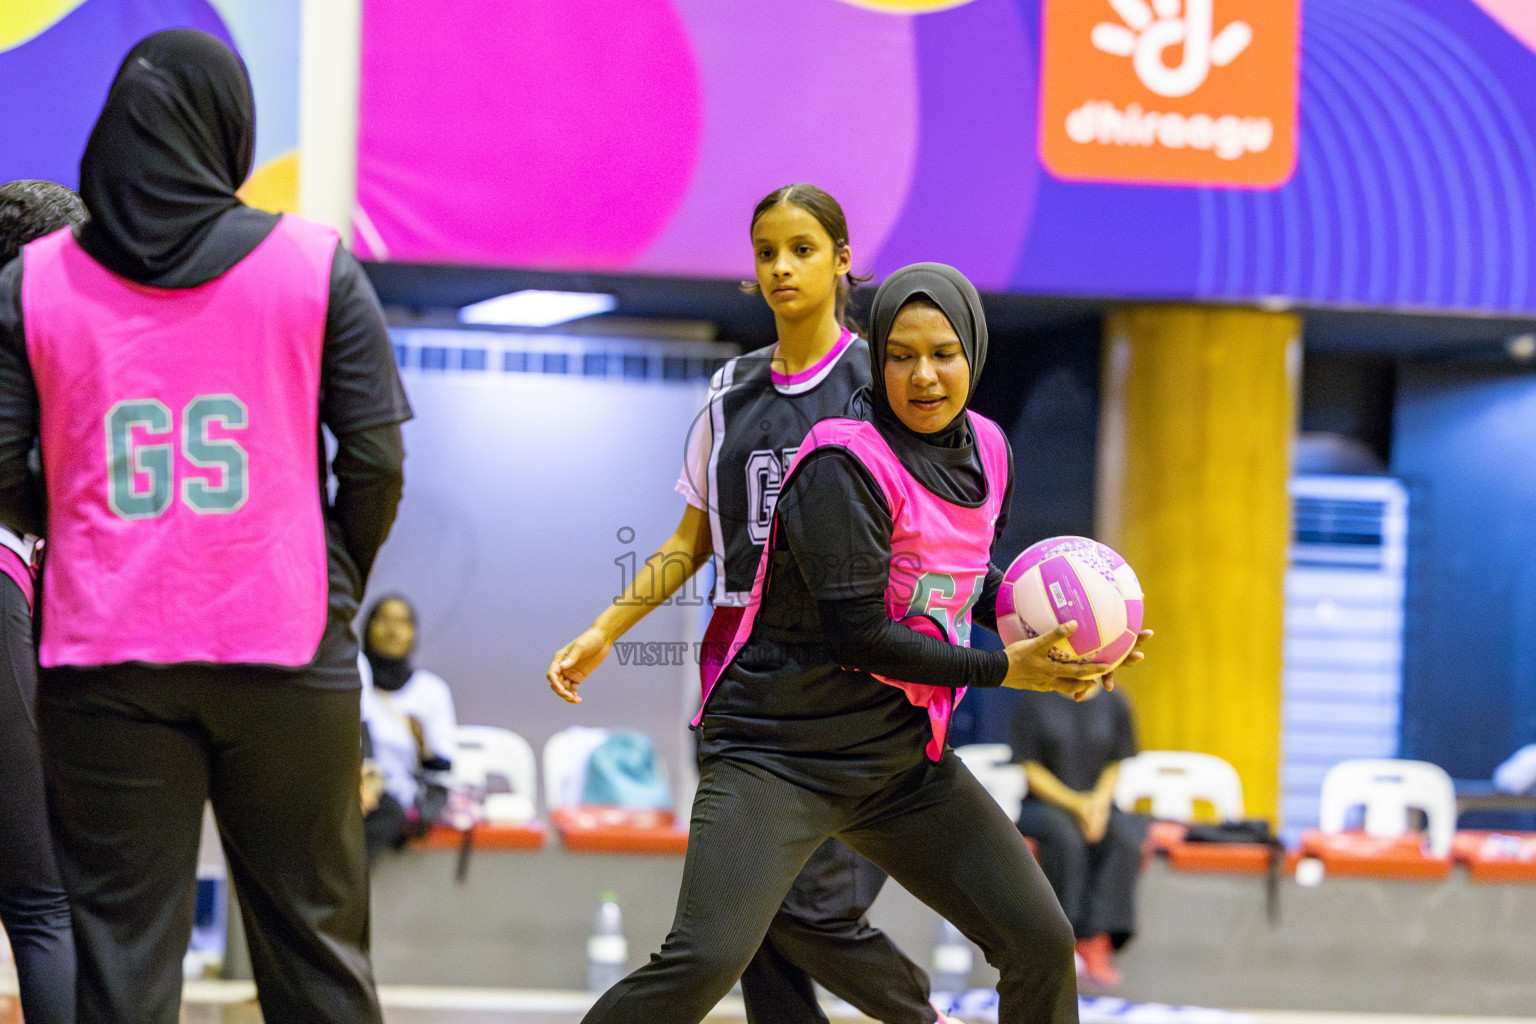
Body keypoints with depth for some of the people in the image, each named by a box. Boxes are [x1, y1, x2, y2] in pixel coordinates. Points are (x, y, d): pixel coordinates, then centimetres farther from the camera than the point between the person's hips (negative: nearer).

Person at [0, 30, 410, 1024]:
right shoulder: (315, 263, 0)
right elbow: (377, 461, -2)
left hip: (106, 657, 1)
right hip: (286, 647, 0)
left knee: (122, 941, 5)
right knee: (312, 933, 9)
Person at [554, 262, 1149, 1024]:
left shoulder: (984, 450, 6)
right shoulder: (845, 466, -18)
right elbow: (858, 632, -21)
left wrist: (1044, 626, 6)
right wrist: (1002, 670, -16)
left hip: (904, 759, 7)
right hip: (781, 754, -7)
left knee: (1042, 944, 4)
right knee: (704, 961, -23)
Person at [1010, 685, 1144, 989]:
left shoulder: (1113, 704, 9)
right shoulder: (1034, 702, -1)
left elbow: (1114, 767, 10)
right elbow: (1032, 770, -4)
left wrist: (1099, 803, -10)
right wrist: (1076, 804, -16)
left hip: (1098, 807, 3)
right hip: (1043, 804, -3)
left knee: (1126, 838, -30)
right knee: (1066, 836, -37)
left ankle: (1097, 939, -34)